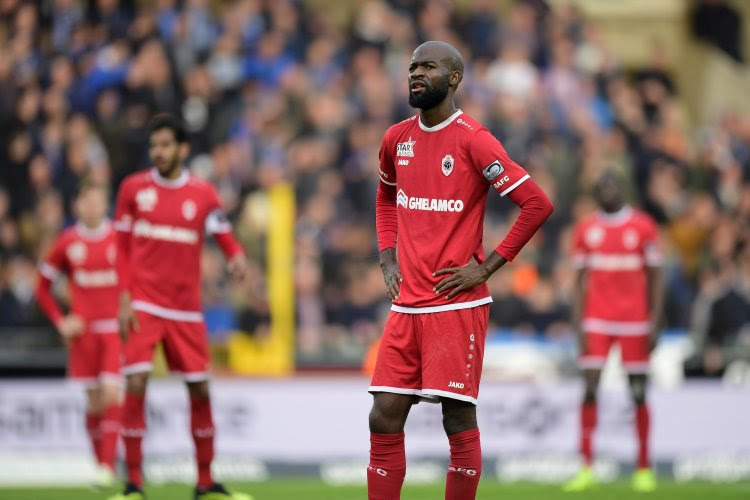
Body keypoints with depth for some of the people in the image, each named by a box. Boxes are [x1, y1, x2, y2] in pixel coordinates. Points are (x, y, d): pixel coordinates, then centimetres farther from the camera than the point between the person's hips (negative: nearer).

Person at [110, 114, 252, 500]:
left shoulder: (203, 194, 4)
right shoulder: (133, 188, 3)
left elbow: (224, 236, 6)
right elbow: (123, 247, 7)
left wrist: (237, 257, -18)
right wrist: (125, 298, -3)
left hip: (186, 309, 2)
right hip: (143, 306, -2)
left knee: (200, 391, 4)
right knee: (136, 385, -15)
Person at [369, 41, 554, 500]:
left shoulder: (472, 139, -9)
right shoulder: (396, 139, 10)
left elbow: (537, 204, -12)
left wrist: (487, 267, -11)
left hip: (457, 304, -6)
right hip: (407, 304, 6)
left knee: (459, 420, -4)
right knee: (385, 418, 2)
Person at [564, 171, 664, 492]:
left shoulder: (644, 227, 2)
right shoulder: (586, 230, 7)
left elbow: (654, 278, 2)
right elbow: (580, 280, 9)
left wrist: (654, 323, -5)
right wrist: (578, 325, 1)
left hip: (634, 321, -1)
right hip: (597, 321, 1)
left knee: (638, 393, 1)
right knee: (590, 390, -6)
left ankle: (644, 469, 8)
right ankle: (586, 468, -4)